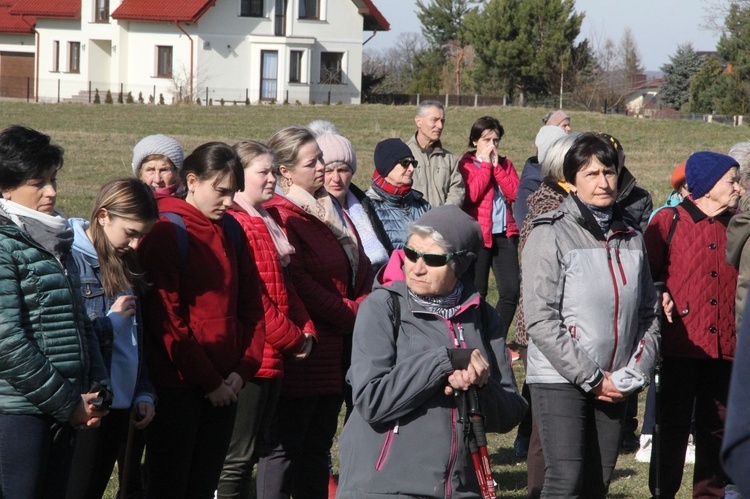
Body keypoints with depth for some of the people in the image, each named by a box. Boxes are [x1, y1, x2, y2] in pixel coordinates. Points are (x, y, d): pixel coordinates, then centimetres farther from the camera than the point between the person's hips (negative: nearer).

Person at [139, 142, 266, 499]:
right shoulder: (166, 231, -10)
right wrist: (207, 380, -12)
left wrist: (244, 368, -1)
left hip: (224, 384, 6)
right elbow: (166, 318, -14)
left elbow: (251, 305, 12)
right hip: (177, 385, -6)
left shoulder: (231, 230, 11)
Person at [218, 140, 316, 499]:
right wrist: (294, 339, -11)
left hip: (272, 359, 10)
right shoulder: (236, 225, -16)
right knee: (237, 457, -5)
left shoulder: (266, 224, 16)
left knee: (250, 453, 14)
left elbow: (286, 287, 18)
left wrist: (306, 330, 3)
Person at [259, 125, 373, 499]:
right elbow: (297, 282, -20)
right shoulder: (280, 216, -12)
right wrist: (353, 314, -16)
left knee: (318, 446, 14)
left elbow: (361, 268, 18)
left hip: (336, 352, 9)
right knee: (284, 445, -2)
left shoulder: (329, 209, 16)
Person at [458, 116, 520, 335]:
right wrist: (485, 164, -7)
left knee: (511, 290, -3)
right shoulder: (466, 165, 2)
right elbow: (472, 195, -15)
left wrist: (497, 166, -4)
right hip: (479, 234, -4)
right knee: (478, 291, -1)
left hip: (505, 234, 4)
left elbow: (515, 193, 0)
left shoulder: (505, 164, 15)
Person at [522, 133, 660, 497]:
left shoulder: (631, 239, 11)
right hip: (559, 381, -5)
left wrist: (634, 375, -3)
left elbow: (648, 315, 11)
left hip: (615, 386, 5)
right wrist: (590, 377, -13)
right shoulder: (551, 234, -6)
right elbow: (541, 320, -12)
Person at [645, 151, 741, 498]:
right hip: (681, 343, -4)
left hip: (725, 347, 4)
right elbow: (646, 273, 2)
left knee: (716, 429, 8)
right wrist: (659, 296, -15)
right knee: (672, 427, 3)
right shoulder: (668, 221, 1)